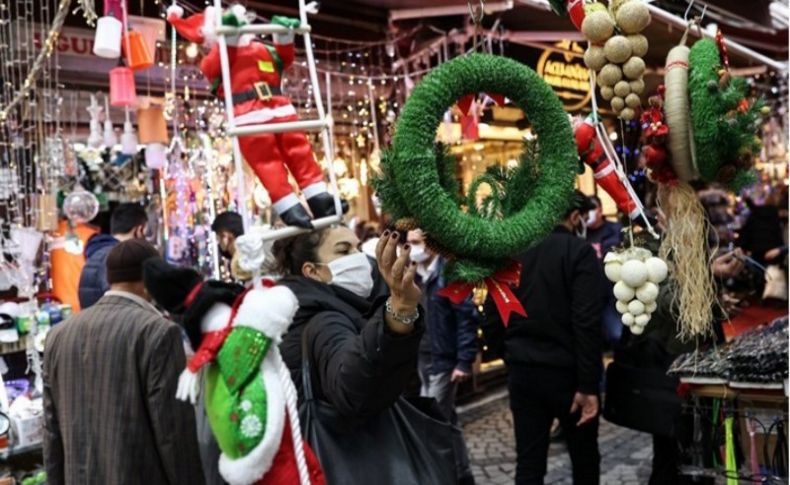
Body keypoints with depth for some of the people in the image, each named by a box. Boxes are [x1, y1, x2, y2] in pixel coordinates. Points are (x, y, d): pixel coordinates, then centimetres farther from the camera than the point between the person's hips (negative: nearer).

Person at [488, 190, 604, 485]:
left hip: (522, 370, 5)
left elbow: (492, 312, 7)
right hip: (565, 371, -4)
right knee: (584, 456, 14)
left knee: (529, 460, 8)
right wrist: (588, 385, -16)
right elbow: (587, 323, -17)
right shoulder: (579, 251, -10)